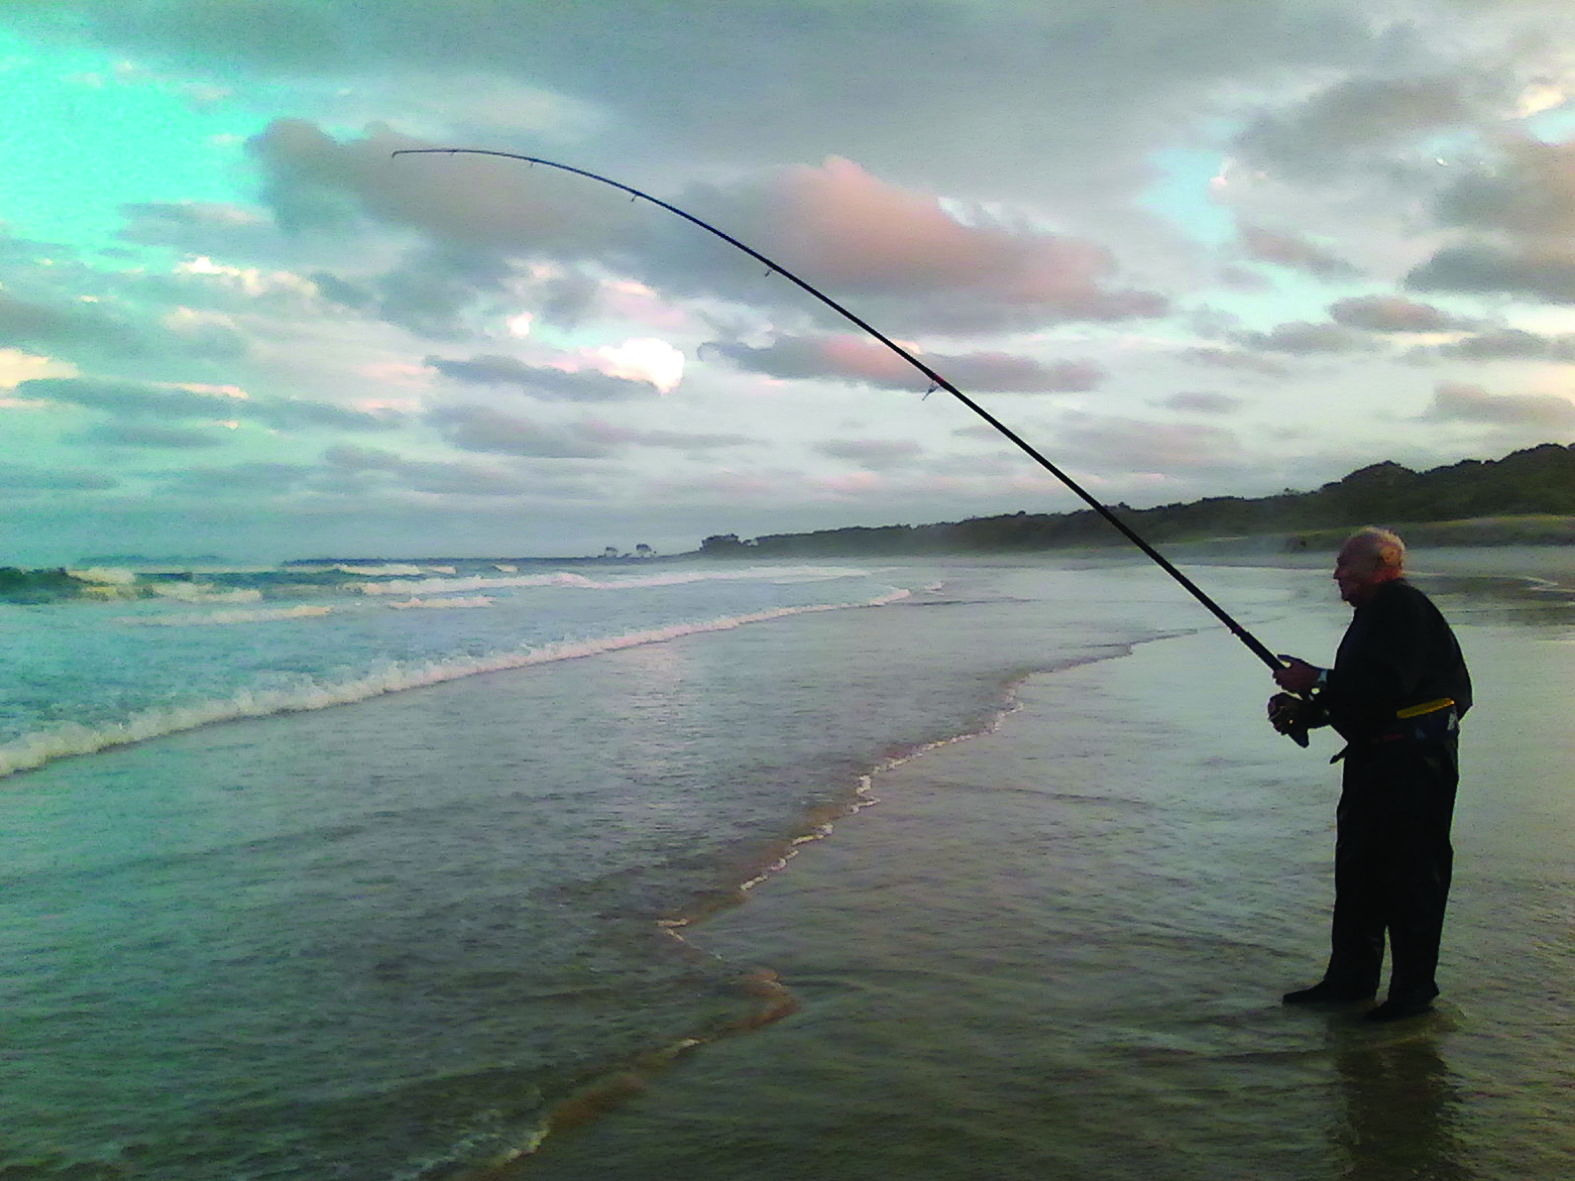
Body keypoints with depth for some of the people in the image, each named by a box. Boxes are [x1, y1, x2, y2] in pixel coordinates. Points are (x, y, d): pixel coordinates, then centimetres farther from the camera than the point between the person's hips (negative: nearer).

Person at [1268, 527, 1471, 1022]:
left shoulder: (1404, 607, -14)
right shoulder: (1373, 614, 18)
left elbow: (1389, 684, -26)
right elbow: (1357, 693, 19)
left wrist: (1317, 681, -19)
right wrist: (1301, 711, 6)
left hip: (1415, 759, -10)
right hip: (1373, 758, 11)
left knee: (1410, 873, -3)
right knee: (1356, 868, 13)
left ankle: (1414, 986, 8)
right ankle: (1350, 977, 22)